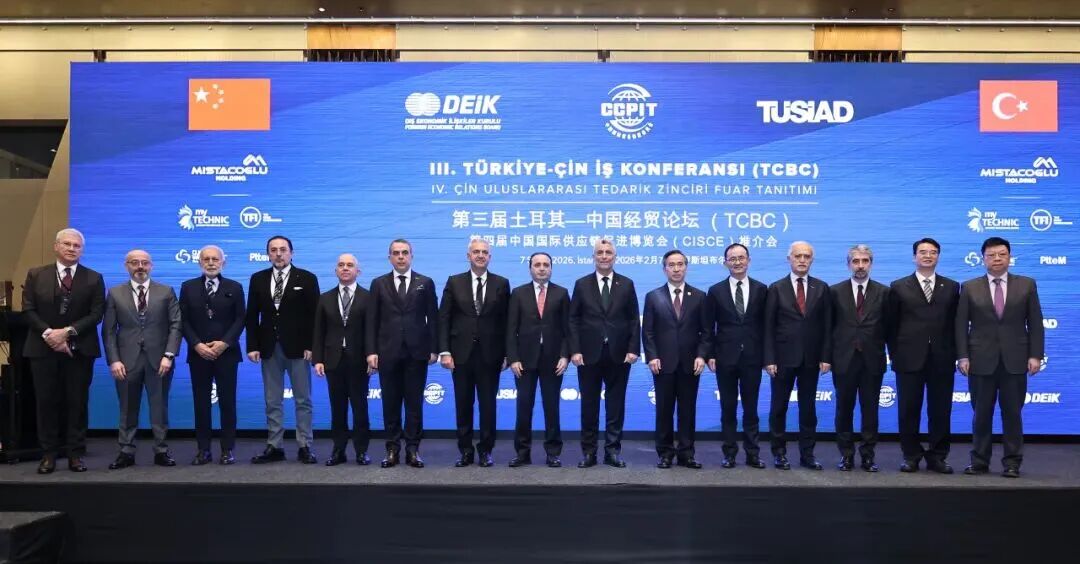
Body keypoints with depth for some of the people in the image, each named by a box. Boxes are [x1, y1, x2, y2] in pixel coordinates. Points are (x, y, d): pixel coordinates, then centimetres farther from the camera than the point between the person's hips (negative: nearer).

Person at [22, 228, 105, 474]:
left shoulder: (93, 278, 4)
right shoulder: (36, 275, 6)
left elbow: (96, 314, -4)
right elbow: (28, 310, 0)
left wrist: (68, 331, -14)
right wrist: (48, 334, -14)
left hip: (79, 349, 0)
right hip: (43, 348, 1)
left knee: (77, 403, 2)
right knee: (46, 402, 3)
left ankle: (76, 454, 9)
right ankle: (48, 454, 11)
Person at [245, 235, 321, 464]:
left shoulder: (306, 278, -1)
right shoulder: (258, 279, 8)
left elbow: (314, 315, -3)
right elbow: (252, 316, 7)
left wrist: (310, 345, -10)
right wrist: (253, 346, -1)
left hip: (297, 348, -3)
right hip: (269, 348, 3)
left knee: (303, 400, 3)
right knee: (272, 402, 8)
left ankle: (304, 447, 9)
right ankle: (274, 447, 15)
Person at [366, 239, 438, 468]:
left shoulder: (425, 283, 7)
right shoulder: (379, 284, 8)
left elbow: (432, 318, 5)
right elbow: (372, 320, 5)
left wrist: (434, 349, -2)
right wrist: (371, 351, -4)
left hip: (417, 351, 0)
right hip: (388, 352, 1)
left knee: (415, 403, 3)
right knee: (390, 403, 5)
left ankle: (413, 449, 9)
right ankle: (392, 449, 12)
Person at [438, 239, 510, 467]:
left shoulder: (501, 284, 4)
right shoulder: (454, 282, 4)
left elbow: (506, 320, 4)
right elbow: (443, 319, 2)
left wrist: (506, 353, -1)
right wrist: (444, 351, -6)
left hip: (490, 354, 0)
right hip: (462, 353, 1)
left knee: (488, 405, 5)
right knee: (463, 405, 7)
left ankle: (485, 451, 17)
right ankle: (465, 451, 18)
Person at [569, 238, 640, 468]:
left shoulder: (627, 284, 6)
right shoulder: (582, 284, 5)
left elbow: (634, 320, 4)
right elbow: (574, 320, 2)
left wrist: (633, 349, -5)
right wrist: (575, 350, -6)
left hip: (618, 354, 0)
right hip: (589, 354, 0)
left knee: (616, 404, 5)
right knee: (589, 405, 6)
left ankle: (613, 451, 14)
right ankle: (588, 451, 14)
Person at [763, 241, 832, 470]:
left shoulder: (821, 288, 6)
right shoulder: (776, 288, 0)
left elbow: (826, 325, 5)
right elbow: (769, 327, -3)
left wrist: (825, 357, -2)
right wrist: (769, 359, -9)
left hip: (811, 359, 2)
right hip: (783, 358, -1)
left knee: (808, 408, 7)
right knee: (778, 408, 5)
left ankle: (807, 454, 15)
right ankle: (779, 453, 15)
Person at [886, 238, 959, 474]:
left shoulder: (951, 287, 9)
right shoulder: (898, 287, 5)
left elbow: (956, 323, 8)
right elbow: (892, 325, 5)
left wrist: (954, 354, 1)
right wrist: (895, 354, 0)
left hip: (942, 360, 1)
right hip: (909, 359, -1)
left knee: (941, 410, 5)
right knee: (908, 410, 3)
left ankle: (937, 457, 16)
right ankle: (911, 456, 13)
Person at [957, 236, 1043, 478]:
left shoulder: (1026, 285, 6)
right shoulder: (970, 287, 4)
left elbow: (1035, 323, 4)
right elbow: (961, 325, 2)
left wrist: (1035, 355, -3)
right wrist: (963, 356, -5)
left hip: (1015, 361, 0)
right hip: (981, 361, 0)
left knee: (1012, 413, 4)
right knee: (981, 414, 6)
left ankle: (1012, 462, 13)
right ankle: (979, 461, 15)